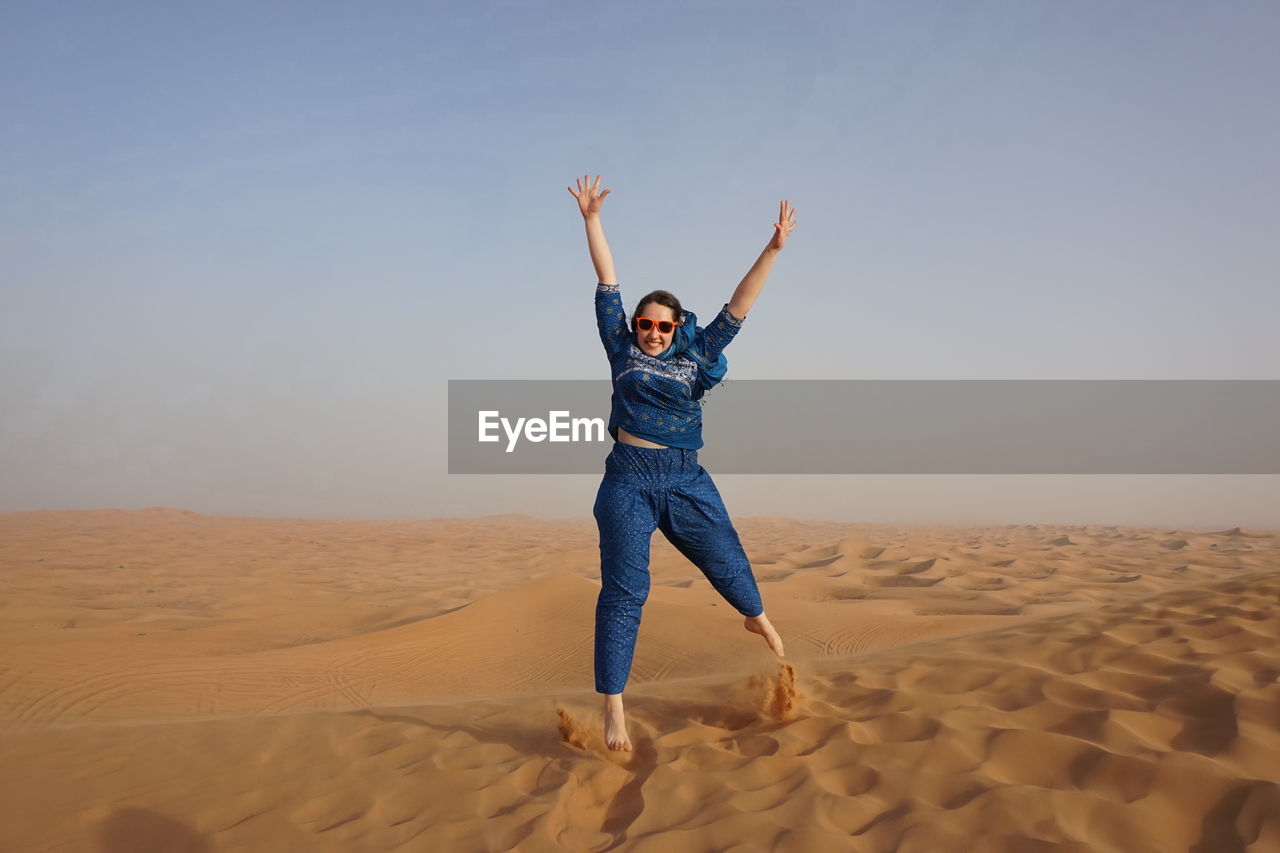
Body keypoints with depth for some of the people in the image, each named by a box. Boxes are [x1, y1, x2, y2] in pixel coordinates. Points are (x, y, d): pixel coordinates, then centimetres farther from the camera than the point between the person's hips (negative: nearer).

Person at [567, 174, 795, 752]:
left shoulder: (696, 358, 7)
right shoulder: (623, 350, 6)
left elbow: (738, 307, 3)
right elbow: (607, 283, 4)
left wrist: (773, 250, -1)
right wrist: (592, 218, 2)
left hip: (687, 482, 2)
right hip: (629, 481, -2)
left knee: (727, 563, 13)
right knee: (623, 593, -4)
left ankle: (756, 618, 49)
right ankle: (613, 710, -3)